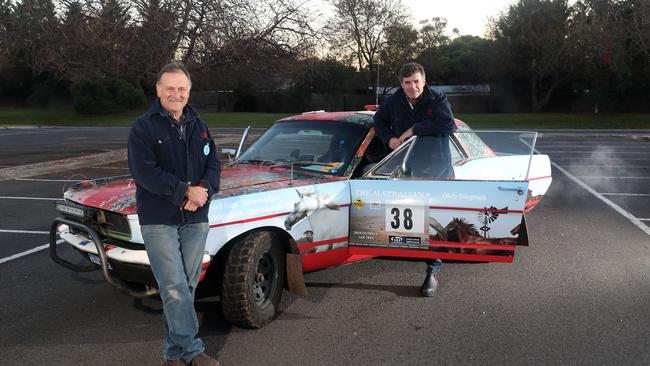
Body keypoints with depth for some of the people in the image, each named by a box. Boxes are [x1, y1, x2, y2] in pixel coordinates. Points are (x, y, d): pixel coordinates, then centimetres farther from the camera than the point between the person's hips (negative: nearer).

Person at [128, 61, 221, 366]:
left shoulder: (198, 126, 13)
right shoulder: (144, 127, -3)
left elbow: (213, 164, 10)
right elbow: (144, 171, -14)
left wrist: (204, 191, -10)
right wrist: (185, 192, -17)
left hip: (196, 219, 5)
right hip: (158, 220, -5)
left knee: (186, 286, 9)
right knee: (175, 289, -6)